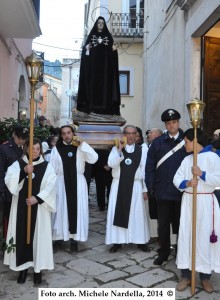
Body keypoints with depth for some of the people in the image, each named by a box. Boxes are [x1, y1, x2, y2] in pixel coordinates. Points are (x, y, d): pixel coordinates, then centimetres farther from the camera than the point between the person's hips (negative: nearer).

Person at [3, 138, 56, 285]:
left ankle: (38, 268, 14)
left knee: (39, 236, 3)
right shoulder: (18, 164, 3)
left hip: (39, 207, -1)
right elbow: (9, 181, -11)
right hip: (21, 206, 1)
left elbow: (50, 186, -7)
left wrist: (37, 198, -19)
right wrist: (24, 172, -25)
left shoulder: (47, 166, 1)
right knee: (22, 235, 4)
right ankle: (23, 267, 17)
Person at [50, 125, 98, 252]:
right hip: (61, 183, 0)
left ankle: (74, 238, 10)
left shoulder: (80, 148, 5)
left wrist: (83, 144, -11)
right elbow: (52, 168, 2)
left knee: (77, 209, 2)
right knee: (62, 210, 4)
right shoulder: (56, 149, 3)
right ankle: (60, 237, 15)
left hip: (78, 183, 1)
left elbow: (94, 159, -8)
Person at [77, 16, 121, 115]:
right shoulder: (91, 35, 13)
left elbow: (111, 50, 9)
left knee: (104, 82, -6)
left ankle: (105, 107, -8)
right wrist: (87, 48, -14)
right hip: (93, 63, 0)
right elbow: (86, 47, 8)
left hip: (105, 63, 0)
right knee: (93, 82, -7)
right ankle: (92, 106, -8)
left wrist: (114, 49, -12)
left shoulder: (108, 35, 14)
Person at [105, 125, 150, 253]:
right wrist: (120, 149, -19)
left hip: (135, 186, 0)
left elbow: (144, 170, 3)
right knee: (118, 213, 5)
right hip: (119, 185, 1)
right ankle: (117, 241, 15)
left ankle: (141, 241, 17)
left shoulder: (141, 150, 3)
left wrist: (145, 189, 1)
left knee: (137, 213, 5)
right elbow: (111, 164, -12)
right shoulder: (116, 148, 3)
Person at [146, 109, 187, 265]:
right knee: (163, 225, 11)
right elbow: (150, 166, 2)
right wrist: (150, 187, -4)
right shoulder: (158, 143, 2)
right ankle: (163, 253, 27)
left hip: (182, 191, -1)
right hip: (163, 191, 1)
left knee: (181, 224, 14)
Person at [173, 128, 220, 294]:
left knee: (205, 237, 0)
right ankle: (186, 275, 15)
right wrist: (186, 183, -13)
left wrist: (202, 174, -17)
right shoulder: (187, 159, 11)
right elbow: (177, 178, 6)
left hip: (206, 202, -5)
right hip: (188, 201, 5)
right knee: (186, 236, 4)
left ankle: (205, 276, 15)